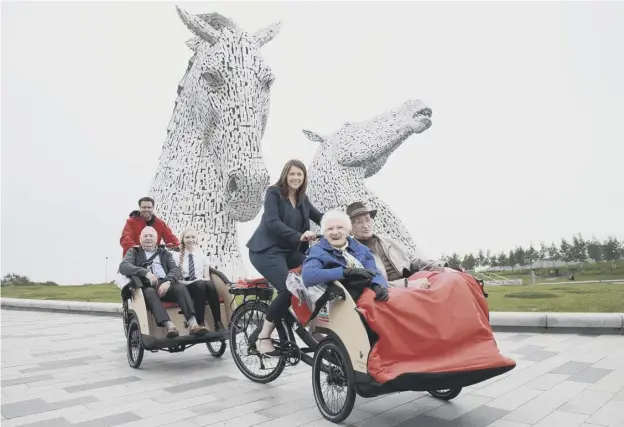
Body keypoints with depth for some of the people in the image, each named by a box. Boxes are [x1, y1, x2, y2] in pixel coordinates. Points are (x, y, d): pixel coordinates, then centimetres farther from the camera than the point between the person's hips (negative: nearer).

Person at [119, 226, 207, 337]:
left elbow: (175, 269, 8)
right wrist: (146, 273, -19)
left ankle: (193, 324, -44)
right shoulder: (134, 252, 19)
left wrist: (168, 281, -17)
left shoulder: (165, 253, 24)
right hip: (146, 286, -1)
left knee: (180, 287, -30)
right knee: (150, 292, -36)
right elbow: (123, 267, -2)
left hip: (165, 285, 2)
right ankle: (169, 325, -54)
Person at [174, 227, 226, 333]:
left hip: (203, 284, 2)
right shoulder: (177, 256, 9)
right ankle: (200, 323, -38)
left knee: (210, 284, -35)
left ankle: (218, 324, -36)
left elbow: (207, 277, 10)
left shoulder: (202, 255, 17)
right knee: (200, 284, -38)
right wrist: (185, 282, -16)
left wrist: (205, 280, -13)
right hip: (186, 288, -2)